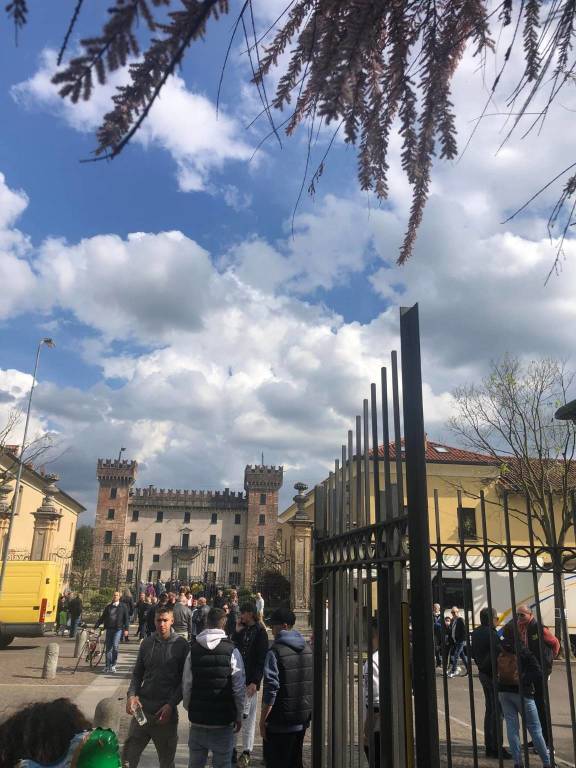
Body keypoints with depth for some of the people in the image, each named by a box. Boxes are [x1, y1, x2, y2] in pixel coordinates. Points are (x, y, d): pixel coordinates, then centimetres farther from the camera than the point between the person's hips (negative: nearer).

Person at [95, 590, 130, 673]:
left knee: (115, 646, -14)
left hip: (118, 629, -4)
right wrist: (96, 626, 10)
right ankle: (108, 666, 13)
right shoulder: (108, 607, 14)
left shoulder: (123, 606, 5)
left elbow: (126, 618, 3)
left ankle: (113, 665, -1)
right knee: (108, 647, 4)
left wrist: (126, 629, -5)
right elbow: (102, 618, 18)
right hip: (109, 629, 4)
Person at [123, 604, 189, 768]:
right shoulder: (147, 643, 4)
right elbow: (137, 674, 10)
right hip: (142, 708, 3)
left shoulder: (181, 645, -7)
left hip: (167, 711, -3)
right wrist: (131, 695, -7)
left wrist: (171, 705, -15)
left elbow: (185, 680, -6)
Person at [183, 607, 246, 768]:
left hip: (197, 720, 3)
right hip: (224, 721, -3)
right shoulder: (232, 651, -12)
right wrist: (239, 716, 3)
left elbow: (186, 685, -2)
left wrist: (190, 709, 13)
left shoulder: (193, 650, -4)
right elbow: (239, 688, -9)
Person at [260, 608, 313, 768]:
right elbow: (312, 684, 11)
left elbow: (270, 690, -19)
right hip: (302, 720, 6)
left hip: (280, 723, -6)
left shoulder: (275, 651, -16)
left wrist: (262, 720, -11)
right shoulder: (307, 648, 4)